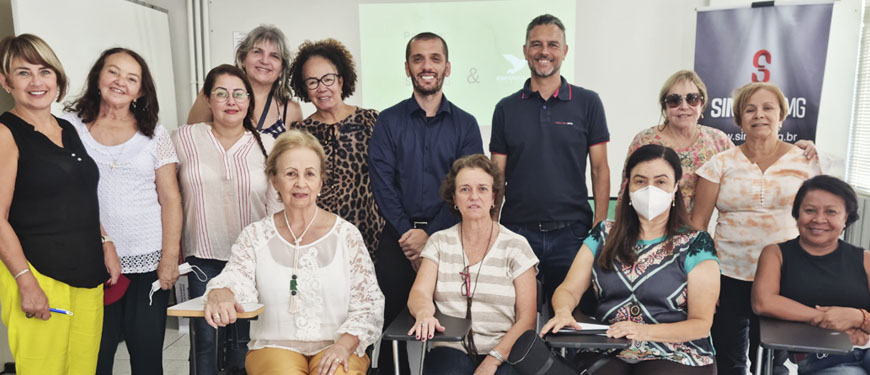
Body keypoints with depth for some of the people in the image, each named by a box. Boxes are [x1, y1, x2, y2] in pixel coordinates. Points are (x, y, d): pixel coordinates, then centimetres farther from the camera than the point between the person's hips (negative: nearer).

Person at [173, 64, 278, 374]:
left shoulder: (267, 146, 1)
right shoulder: (186, 138, 0)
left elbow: (276, 206, 3)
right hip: (203, 258, 0)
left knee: (243, 339, 9)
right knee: (205, 339, 6)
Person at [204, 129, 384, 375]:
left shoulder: (346, 235, 4)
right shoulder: (255, 236, 8)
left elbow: (367, 306, 2)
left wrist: (344, 345, -13)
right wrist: (221, 293, -29)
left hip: (336, 347, 0)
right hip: (275, 346, 1)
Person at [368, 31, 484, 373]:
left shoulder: (465, 124, 5)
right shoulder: (387, 122, 6)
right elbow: (382, 185, -2)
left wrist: (430, 235, -12)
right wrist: (407, 234, -12)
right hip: (397, 238, 0)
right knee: (393, 323, 6)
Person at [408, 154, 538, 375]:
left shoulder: (515, 246, 4)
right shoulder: (439, 242, 10)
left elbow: (527, 318, 0)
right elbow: (419, 293, -3)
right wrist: (424, 313, -26)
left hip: (503, 352, 0)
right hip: (451, 348, 1)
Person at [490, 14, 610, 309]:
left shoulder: (587, 103, 3)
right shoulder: (507, 108, 6)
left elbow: (600, 169, 3)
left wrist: (600, 228, -4)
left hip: (571, 232, -1)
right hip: (517, 231, 1)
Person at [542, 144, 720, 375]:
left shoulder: (696, 245, 2)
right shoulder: (604, 234, 11)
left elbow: (701, 324, -2)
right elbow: (569, 290, 7)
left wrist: (645, 331, -20)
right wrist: (563, 312, -18)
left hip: (674, 355, -1)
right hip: (607, 351, 2)